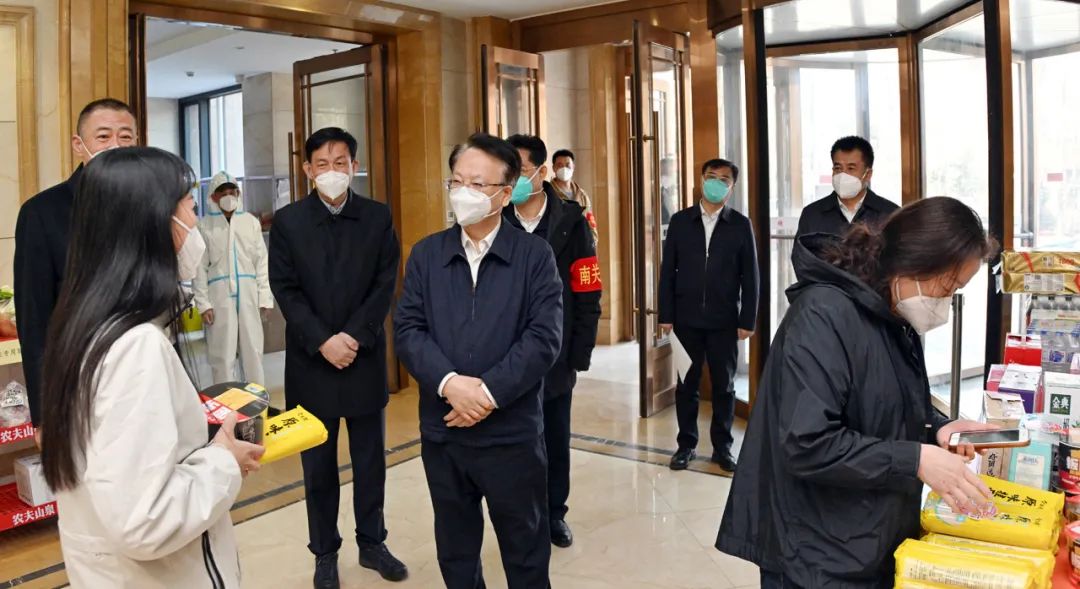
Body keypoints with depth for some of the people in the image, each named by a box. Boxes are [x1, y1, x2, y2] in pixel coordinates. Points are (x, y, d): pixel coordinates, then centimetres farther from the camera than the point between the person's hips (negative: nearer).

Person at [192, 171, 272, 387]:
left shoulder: (251, 222, 6)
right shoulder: (205, 226, -1)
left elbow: (262, 261, 6)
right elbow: (200, 267, -2)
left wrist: (265, 297, 2)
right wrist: (203, 302, -7)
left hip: (248, 294, 2)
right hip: (219, 296, -2)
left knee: (253, 351, 8)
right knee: (223, 354, 3)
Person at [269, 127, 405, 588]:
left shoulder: (378, 217, 3)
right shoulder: (287, 221, 1)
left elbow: (386, 284, -3)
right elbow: (285, 290, -5)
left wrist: (354, 336, -13)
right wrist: (323, 342, -15)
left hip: (365, 357, 1)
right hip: (311, 360, 0)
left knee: (370, 460, 11)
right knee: (318, 464, 9)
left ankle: (372, 543, 27)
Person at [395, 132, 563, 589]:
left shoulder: (535, 255, -3)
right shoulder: (425, 254, 5)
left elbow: (544, 338, -11)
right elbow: (407, 330, -3)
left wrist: (489, 393, -18)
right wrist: (451, 383, -18)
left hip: (513, 433, -2)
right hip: (442, 432, 3)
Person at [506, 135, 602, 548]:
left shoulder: (571, 221, -5)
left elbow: (588, 296, -4)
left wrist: (579, 355, -7)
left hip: (555, 357, 0)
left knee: (555, 442, 15)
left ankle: (554, 514, 35)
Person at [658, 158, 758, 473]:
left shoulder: (740, 225, 1)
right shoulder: (680, 221, 3)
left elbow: (750, 277, 0)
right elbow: (668, 271, 3)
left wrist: (747, 320, -5)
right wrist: (666, 316, -2)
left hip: (724, 321, -1)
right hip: (687, 318, 1)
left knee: (724, 385, 8)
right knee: (686, 385, 8)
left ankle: (722, 446, 20)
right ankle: (686, 444, 20)